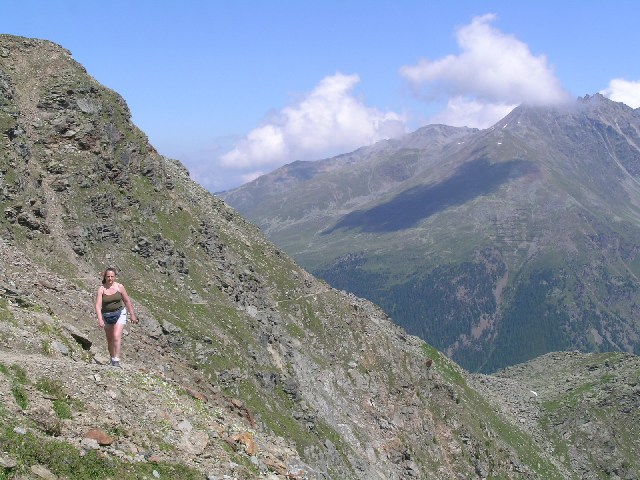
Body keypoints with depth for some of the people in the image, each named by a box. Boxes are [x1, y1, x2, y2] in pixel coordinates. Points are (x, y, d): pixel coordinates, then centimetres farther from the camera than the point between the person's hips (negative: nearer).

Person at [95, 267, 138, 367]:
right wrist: (100, 320, -29)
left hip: (119, 314, -2)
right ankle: (112, 360, 29)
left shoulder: (120, 287, -8)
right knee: (110, 340, 13)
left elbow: (127, 301, 3)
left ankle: (116, 361, -20)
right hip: (106, 315, 2)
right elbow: (98, 305, -17)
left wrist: (132, 315, 7)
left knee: (116, 336, -18)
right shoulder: (101, 289, -10)